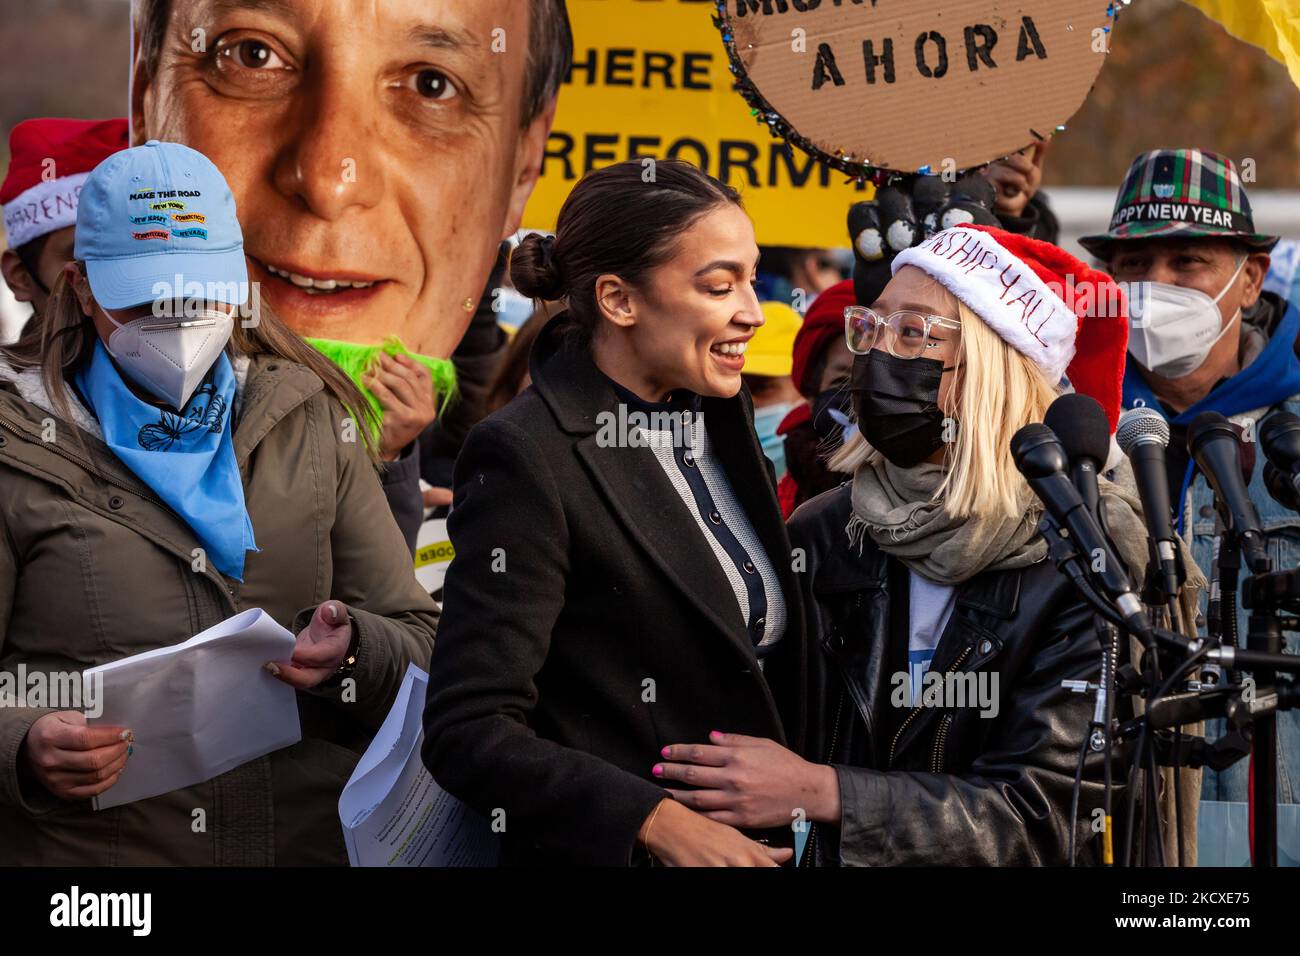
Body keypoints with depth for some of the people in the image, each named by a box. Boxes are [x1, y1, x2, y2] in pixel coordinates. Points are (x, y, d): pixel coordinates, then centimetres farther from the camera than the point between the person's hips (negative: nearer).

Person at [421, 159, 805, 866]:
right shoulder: (527, 459, -17)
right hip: (608, 852, -7)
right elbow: (468, 733, -22)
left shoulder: (717, 408, 5)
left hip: (761, 843, 7)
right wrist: (663, 824, -28)